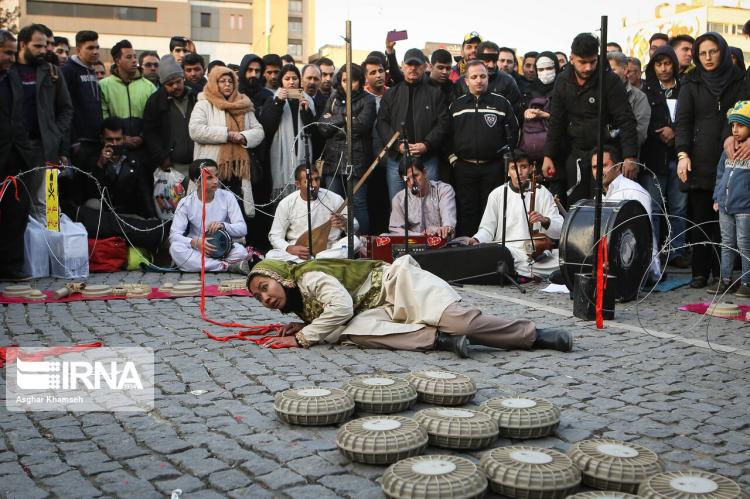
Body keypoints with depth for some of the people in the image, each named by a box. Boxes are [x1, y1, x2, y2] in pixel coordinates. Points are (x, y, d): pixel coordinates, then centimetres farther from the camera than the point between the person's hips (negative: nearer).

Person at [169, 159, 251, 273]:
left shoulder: (227, 197, -5)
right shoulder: (186, 203, -6)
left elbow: (242, 229, -8)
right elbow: (174, 235, -13)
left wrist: (223, 225, -29)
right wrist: (195, 242, -32)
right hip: (196, 251, 1)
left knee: (241, 251, -32)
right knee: (175, 248, -31)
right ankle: (229, 266, -31)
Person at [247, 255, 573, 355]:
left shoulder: (309, 276, -13)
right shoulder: (300, 304, 15)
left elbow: (341, 307, -26)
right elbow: (342, 321, 21)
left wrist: (302, 337, -19)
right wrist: (303, 326, 5)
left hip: (398, 283, -7)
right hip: (382, 312, 8)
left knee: (457, 318, -25)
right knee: (354, 332, -24)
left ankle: (535, 335, -11)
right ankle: (439, 338, -24)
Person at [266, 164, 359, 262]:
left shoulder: (334, 199, -3)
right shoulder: (286, 204, -3)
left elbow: (355, 227, 5)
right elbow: (275, 236, 2)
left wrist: (345, 223, -20)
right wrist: (289, 248, -19)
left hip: (328, 250, 0)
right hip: (296, 251, 0)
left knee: (355, 241, -26)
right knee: (271, 255, -28)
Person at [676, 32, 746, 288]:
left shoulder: (738, 80, 10)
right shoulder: (691, 83, 10)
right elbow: (683, 121, 4)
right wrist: (683, 153, -8)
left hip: (729, 159, 0)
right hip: (700, 160, 0)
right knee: (700, 217, -1)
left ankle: (723, 272, 6)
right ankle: (700, 272, 4)